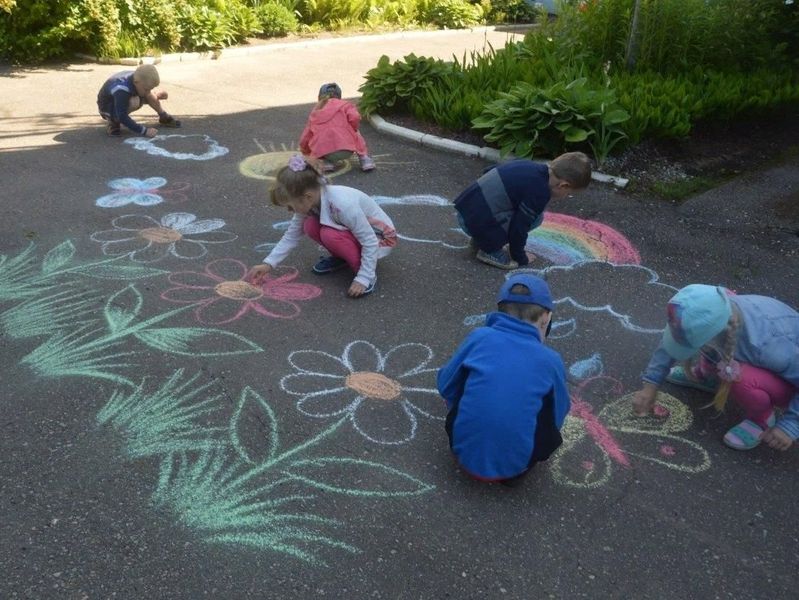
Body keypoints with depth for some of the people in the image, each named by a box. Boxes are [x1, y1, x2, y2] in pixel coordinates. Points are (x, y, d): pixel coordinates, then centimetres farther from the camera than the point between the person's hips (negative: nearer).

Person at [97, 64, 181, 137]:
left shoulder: (136, 77, -17)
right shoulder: (121, 90, -41)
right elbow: (123, 117, -39)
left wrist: (156, 95, 2)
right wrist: (144, 131, -41)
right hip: (107, 108, -7)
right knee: (135, 102, -36)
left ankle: (164, 117, 13)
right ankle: (113, 122, -14)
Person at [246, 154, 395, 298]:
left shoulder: (344, 205, -36)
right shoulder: (309, 202, -13)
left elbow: (370, 243, -30)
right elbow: (292, 235, -1)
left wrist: (363, 279, -30)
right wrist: (268, 263, -5)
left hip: (380, 237, -7)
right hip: (354, 231, 7)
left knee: (329, 235, -30)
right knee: (310, 227, -15)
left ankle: (369, 273, -14)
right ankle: (341, 258, 9)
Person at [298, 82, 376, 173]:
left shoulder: (315, 112, 24)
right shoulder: (344, 104, 15)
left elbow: (305, 137, 23)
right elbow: (355, 118, -5)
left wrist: (306, 152, 43)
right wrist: (352, 130, 17)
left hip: (323, 153, 2)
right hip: (346, 150, -1)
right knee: (356, 134, 32)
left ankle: (328, 162, 14)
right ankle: (364, 158, 18)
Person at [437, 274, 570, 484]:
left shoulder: (480, 336, -5)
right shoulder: (551, 360, -4)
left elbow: (446, 386, 6)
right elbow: (558, 416, 9)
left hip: (464, 451, 1)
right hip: (512, 466, 0)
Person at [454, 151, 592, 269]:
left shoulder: (530, 166, 8)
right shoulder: (539, 194, -17)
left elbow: (488, 170, 22)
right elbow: (519, 227, -13)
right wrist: (520, 258, 5)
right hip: (477, 223, -9)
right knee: (535, 217, -7)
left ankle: (480, 240, 19)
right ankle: (490, 250, -3)